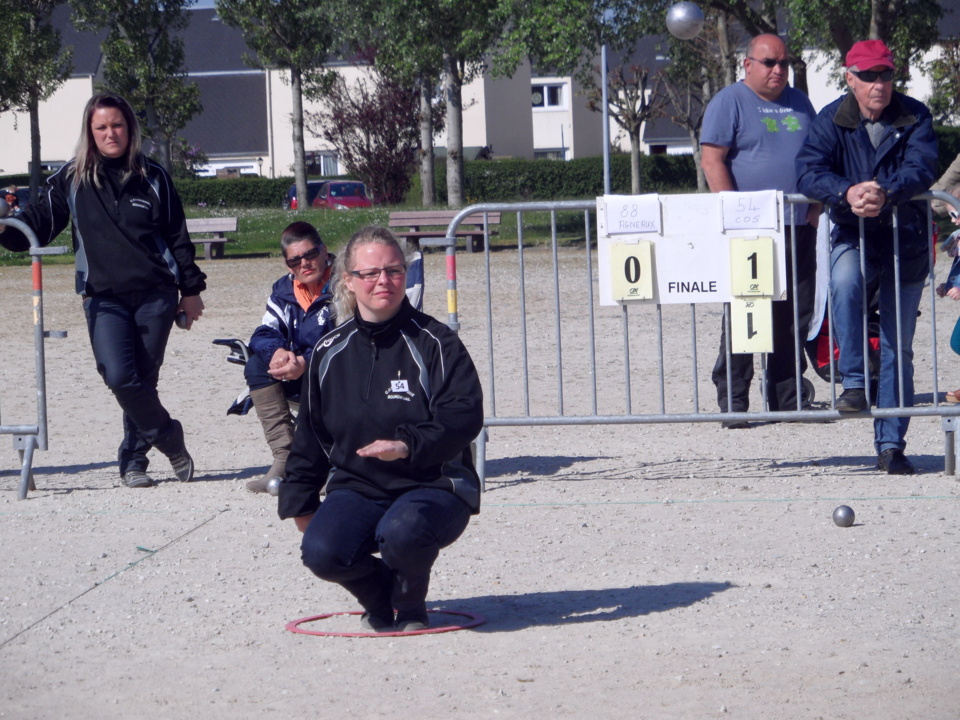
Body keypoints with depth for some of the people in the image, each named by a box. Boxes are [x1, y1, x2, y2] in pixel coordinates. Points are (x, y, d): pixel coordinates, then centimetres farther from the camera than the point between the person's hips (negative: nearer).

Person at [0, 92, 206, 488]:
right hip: (104, 297, -1)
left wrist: (190, 289, 10)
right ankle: (169, 438, 4)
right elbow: (39, 222, 5)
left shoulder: (152, 177, 8)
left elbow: (177, 236, 12)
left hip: (155, 294, 1)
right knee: (119, 377, -16)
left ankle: (134, 458, 17)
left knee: (143, 380, 3)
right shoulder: (71, 180, 5)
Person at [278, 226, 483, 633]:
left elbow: (464, 416, -17)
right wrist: (300, 502, 15)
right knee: (321, 552, -25)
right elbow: (309, 435, 17)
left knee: (402, 532, -37)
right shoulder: (329, 354, 7)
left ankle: (410, 607, -1)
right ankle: (381, 599, 9)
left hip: (432, 486, -4)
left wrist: (409, 445, -34)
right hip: (356, 490, 4)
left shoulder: (434, 343, -6)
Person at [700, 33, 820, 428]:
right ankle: (732, 402, -3)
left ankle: (787, 399, 13)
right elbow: (712, 160, -9)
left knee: (796, 318, 6)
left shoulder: (798, 103, 17)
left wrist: (816, 204, 8)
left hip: (799, 229, 6)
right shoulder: (729, 103, -2)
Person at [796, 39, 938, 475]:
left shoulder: (914, 117, -3)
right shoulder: (832, 121, -3)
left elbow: (921, 168, -17)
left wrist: (886, 193, -37)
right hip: (853, 236, -1)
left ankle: (890, 445, 7)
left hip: (905, 239, 1)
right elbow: (809, 171, -15)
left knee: (898, 347, 3)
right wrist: (848, 191, -35)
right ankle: (853, 385, -29)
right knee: (845, 280, -36)